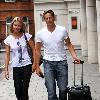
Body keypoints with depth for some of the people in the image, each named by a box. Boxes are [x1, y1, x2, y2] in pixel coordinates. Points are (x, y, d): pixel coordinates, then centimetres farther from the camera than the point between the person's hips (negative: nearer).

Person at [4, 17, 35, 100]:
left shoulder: (26, 36, -5)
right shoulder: (8, 39, -2)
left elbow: (34, 49, 1)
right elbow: (7, 55, 2)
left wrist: (34, 63, -3)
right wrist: (6, 69, -1)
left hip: (27, 65, -1)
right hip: (16, 67, 1)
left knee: (25, 88, 2)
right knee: (18, 90, 1)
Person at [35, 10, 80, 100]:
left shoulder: (62, 30, -5)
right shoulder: (40, 33, -3)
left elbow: (69, 44, 6)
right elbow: (38, 50, 5)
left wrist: (74, 55, -10)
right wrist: (37, 66, 4)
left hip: (62, 62, 0)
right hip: (48, 63, 0)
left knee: (63, 89, 7)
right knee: (51, 91, 0)